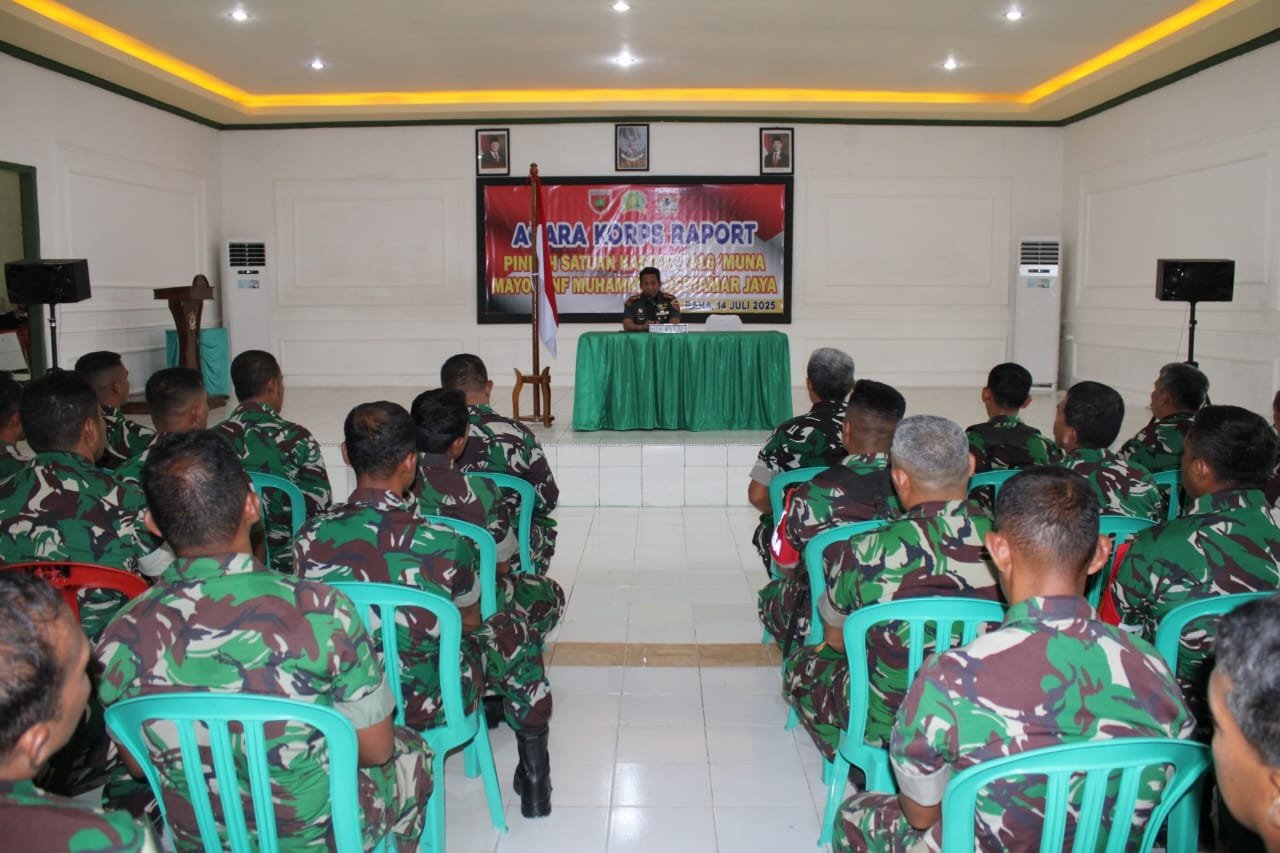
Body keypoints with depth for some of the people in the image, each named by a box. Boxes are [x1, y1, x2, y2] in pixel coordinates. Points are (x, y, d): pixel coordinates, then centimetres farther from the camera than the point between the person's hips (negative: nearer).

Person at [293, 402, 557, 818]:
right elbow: (470, 623, -6)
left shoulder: (311, 537, -17)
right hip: (431, 705, -4)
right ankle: (534, 776, 34)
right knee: (516, 629, 22)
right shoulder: (445, 544, -27)